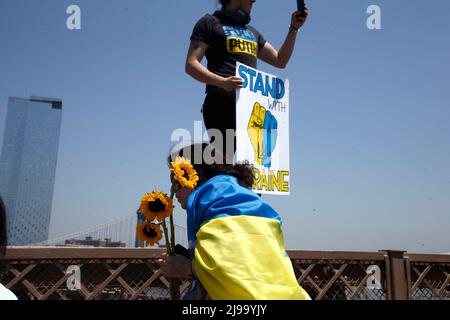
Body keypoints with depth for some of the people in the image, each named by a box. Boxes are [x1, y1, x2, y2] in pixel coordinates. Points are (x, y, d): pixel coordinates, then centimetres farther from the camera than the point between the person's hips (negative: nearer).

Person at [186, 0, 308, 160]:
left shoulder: (252, 32, 30)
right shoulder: (210, 22, 11)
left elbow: (280, 61, 28)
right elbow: (191, 65, -1)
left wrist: (294, 28, 17)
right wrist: (222, 82, -18)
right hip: (222, 102, -6)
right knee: (224, 157, -17)